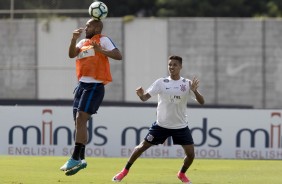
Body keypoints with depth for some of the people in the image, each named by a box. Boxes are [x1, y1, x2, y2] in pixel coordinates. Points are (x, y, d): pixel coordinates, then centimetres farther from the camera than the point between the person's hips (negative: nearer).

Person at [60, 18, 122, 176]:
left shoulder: (103, 40, -2)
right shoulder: (83, 43, 18)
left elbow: (118, 56, -10)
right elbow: (72, 54, 1)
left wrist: (101, 50, -19)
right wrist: (74, 38, -13)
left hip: (95, 86, -8)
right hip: (82, 84, 8)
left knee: (81, 118, -17)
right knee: (78, 121, 8)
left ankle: (75, 158, -19)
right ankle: (81, 159, 15)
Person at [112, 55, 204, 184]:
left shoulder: (187, 84, -4)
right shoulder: (161, 83, -4)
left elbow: (201, 102, -10)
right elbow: (145, 98, -9)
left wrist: (194, 91, -30)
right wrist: (141, 95, -33)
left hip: (180, 126, 0)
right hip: (161, 124, 0)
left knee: (190, 154, -5)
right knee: (142, 146, 2)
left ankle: (182, 174, 24)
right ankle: (125, 170, 19)